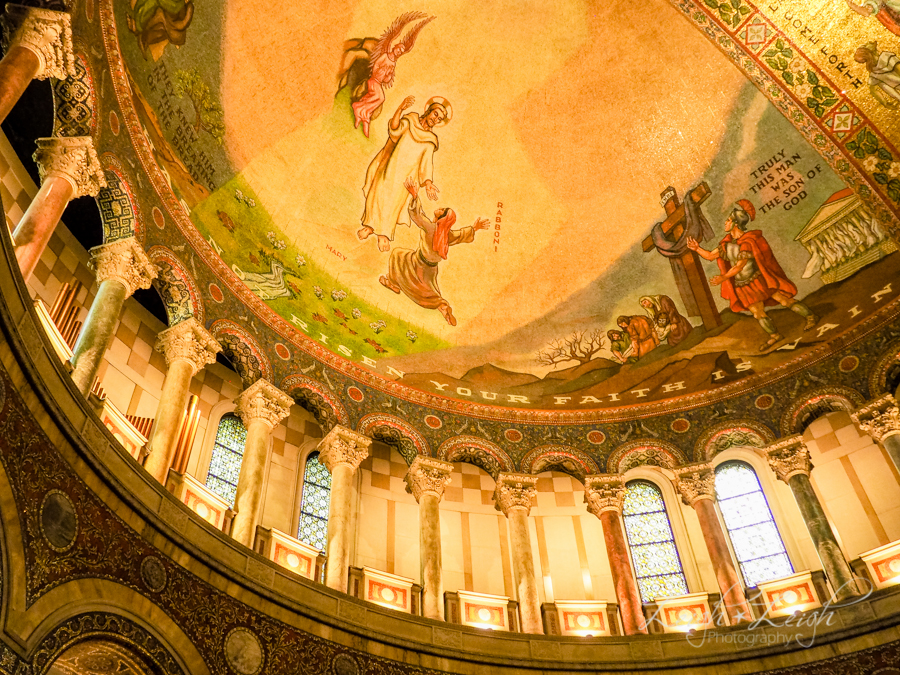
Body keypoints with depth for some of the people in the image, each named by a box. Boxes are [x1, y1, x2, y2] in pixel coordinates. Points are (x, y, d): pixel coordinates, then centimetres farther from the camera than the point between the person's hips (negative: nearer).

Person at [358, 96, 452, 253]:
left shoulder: (430, 141, 9)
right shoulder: (410, 121, 7)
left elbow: (426, 163, 0)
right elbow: (394, 128, -13)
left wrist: (427, 182, -17)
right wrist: (401, 109, -29)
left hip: (405, 174, 0)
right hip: (388, 166, 0)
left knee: (395, 198, -9)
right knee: (378, 191, -10)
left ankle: (384, 233, 3)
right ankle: (371, 224, 5)